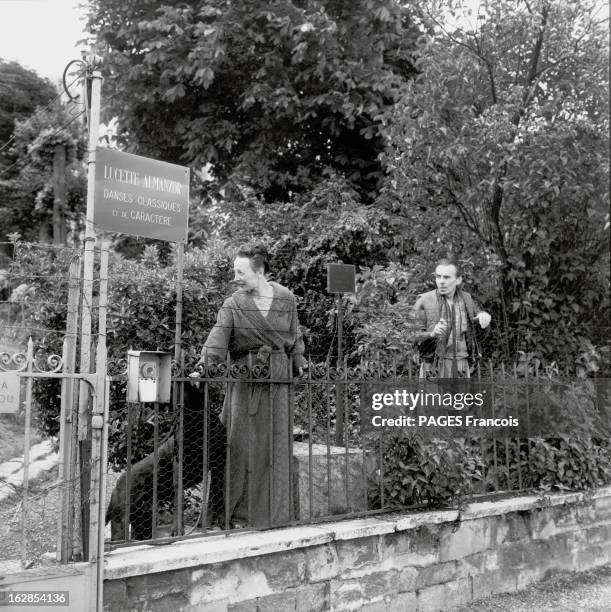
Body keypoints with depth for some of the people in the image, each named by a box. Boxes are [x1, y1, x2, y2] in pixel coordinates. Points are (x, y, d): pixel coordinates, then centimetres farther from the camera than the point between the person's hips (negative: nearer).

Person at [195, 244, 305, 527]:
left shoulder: (286, 299, 4)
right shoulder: (233, 305, -2)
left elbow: (294, 337, 13)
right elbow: (217, 339, -14)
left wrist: (299, 366, 9)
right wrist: (204, 366, -28)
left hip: (277, 379, 1)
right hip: (244, 378, -1)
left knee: (275, 444, 6)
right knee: (242, 443, -2)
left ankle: (271, 510, 18)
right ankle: (238, 508, 11)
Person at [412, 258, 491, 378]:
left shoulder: (466, 298, 5)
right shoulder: (424, 301, -6)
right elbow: (414, 337, -6)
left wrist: (484, 316, -3)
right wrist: (432, 334, -28)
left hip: (460, 369, 4)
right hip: (433, 368, -4)